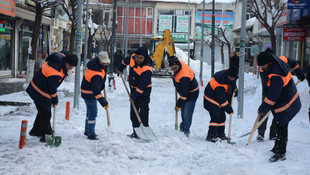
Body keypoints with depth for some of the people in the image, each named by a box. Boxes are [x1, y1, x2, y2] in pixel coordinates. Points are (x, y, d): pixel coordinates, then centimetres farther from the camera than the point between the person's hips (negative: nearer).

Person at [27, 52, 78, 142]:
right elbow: (52, 89, -25)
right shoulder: (55, 72, -34)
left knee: (43, 111, 22)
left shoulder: (61, 57, -7)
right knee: (45, 114, -2)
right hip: (41, 93, -10)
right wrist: (55, 101, -9)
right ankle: (46, 136, 9)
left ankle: (35, 130, 37)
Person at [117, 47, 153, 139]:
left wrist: (133, 96, -25)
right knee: (133, 112, 9)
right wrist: (120, 68, 31)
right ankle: (136, 132, 16)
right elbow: (125, 61, 17)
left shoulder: (147, 69, -29)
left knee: (143, 112, -14)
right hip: (133, 88, 7)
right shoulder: (132, 58, -9)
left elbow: (142, 86, -28)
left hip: (144, 91, -7)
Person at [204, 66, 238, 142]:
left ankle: (221, 134, 23)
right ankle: (211, 135, -13)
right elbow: (222, 99, -30)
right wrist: (229, 109, -25)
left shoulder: (230, 75, -10)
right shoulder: (220, 83, -35)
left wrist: (234, 89, 8)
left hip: (220, 98, 9)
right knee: (216, 116, -17)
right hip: (211, 99, -9)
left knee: (222, 116, 10)